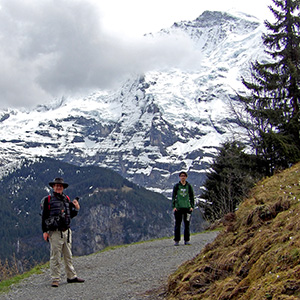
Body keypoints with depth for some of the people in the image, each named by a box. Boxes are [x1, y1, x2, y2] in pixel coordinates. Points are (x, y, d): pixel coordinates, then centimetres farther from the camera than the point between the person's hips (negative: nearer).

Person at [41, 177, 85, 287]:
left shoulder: (66, 199, 14)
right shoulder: (48, 200, -2)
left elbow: (71, 215, 20)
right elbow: (44, 216, -4)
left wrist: (76, 208, 0)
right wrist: (44, 231, -9)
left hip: (66, 232, 5)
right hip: (55, 232, -5)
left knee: (68, 256, 12)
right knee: (55, 257, -3)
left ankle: (71, 276, 20)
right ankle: (55, 279, 4)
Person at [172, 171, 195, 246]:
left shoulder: (189, 186, 7)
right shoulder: (176, 186, 3)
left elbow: (192, 197, 11)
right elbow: (173, 196, 4)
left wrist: (192, 206, 2)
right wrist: (174, 206, -4)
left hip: (187, 208, 1)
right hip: (178, 208, -1)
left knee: (187, 224, 3)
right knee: (177, 224, -1)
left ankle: (186, 240, 9)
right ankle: (176, 241, 4)